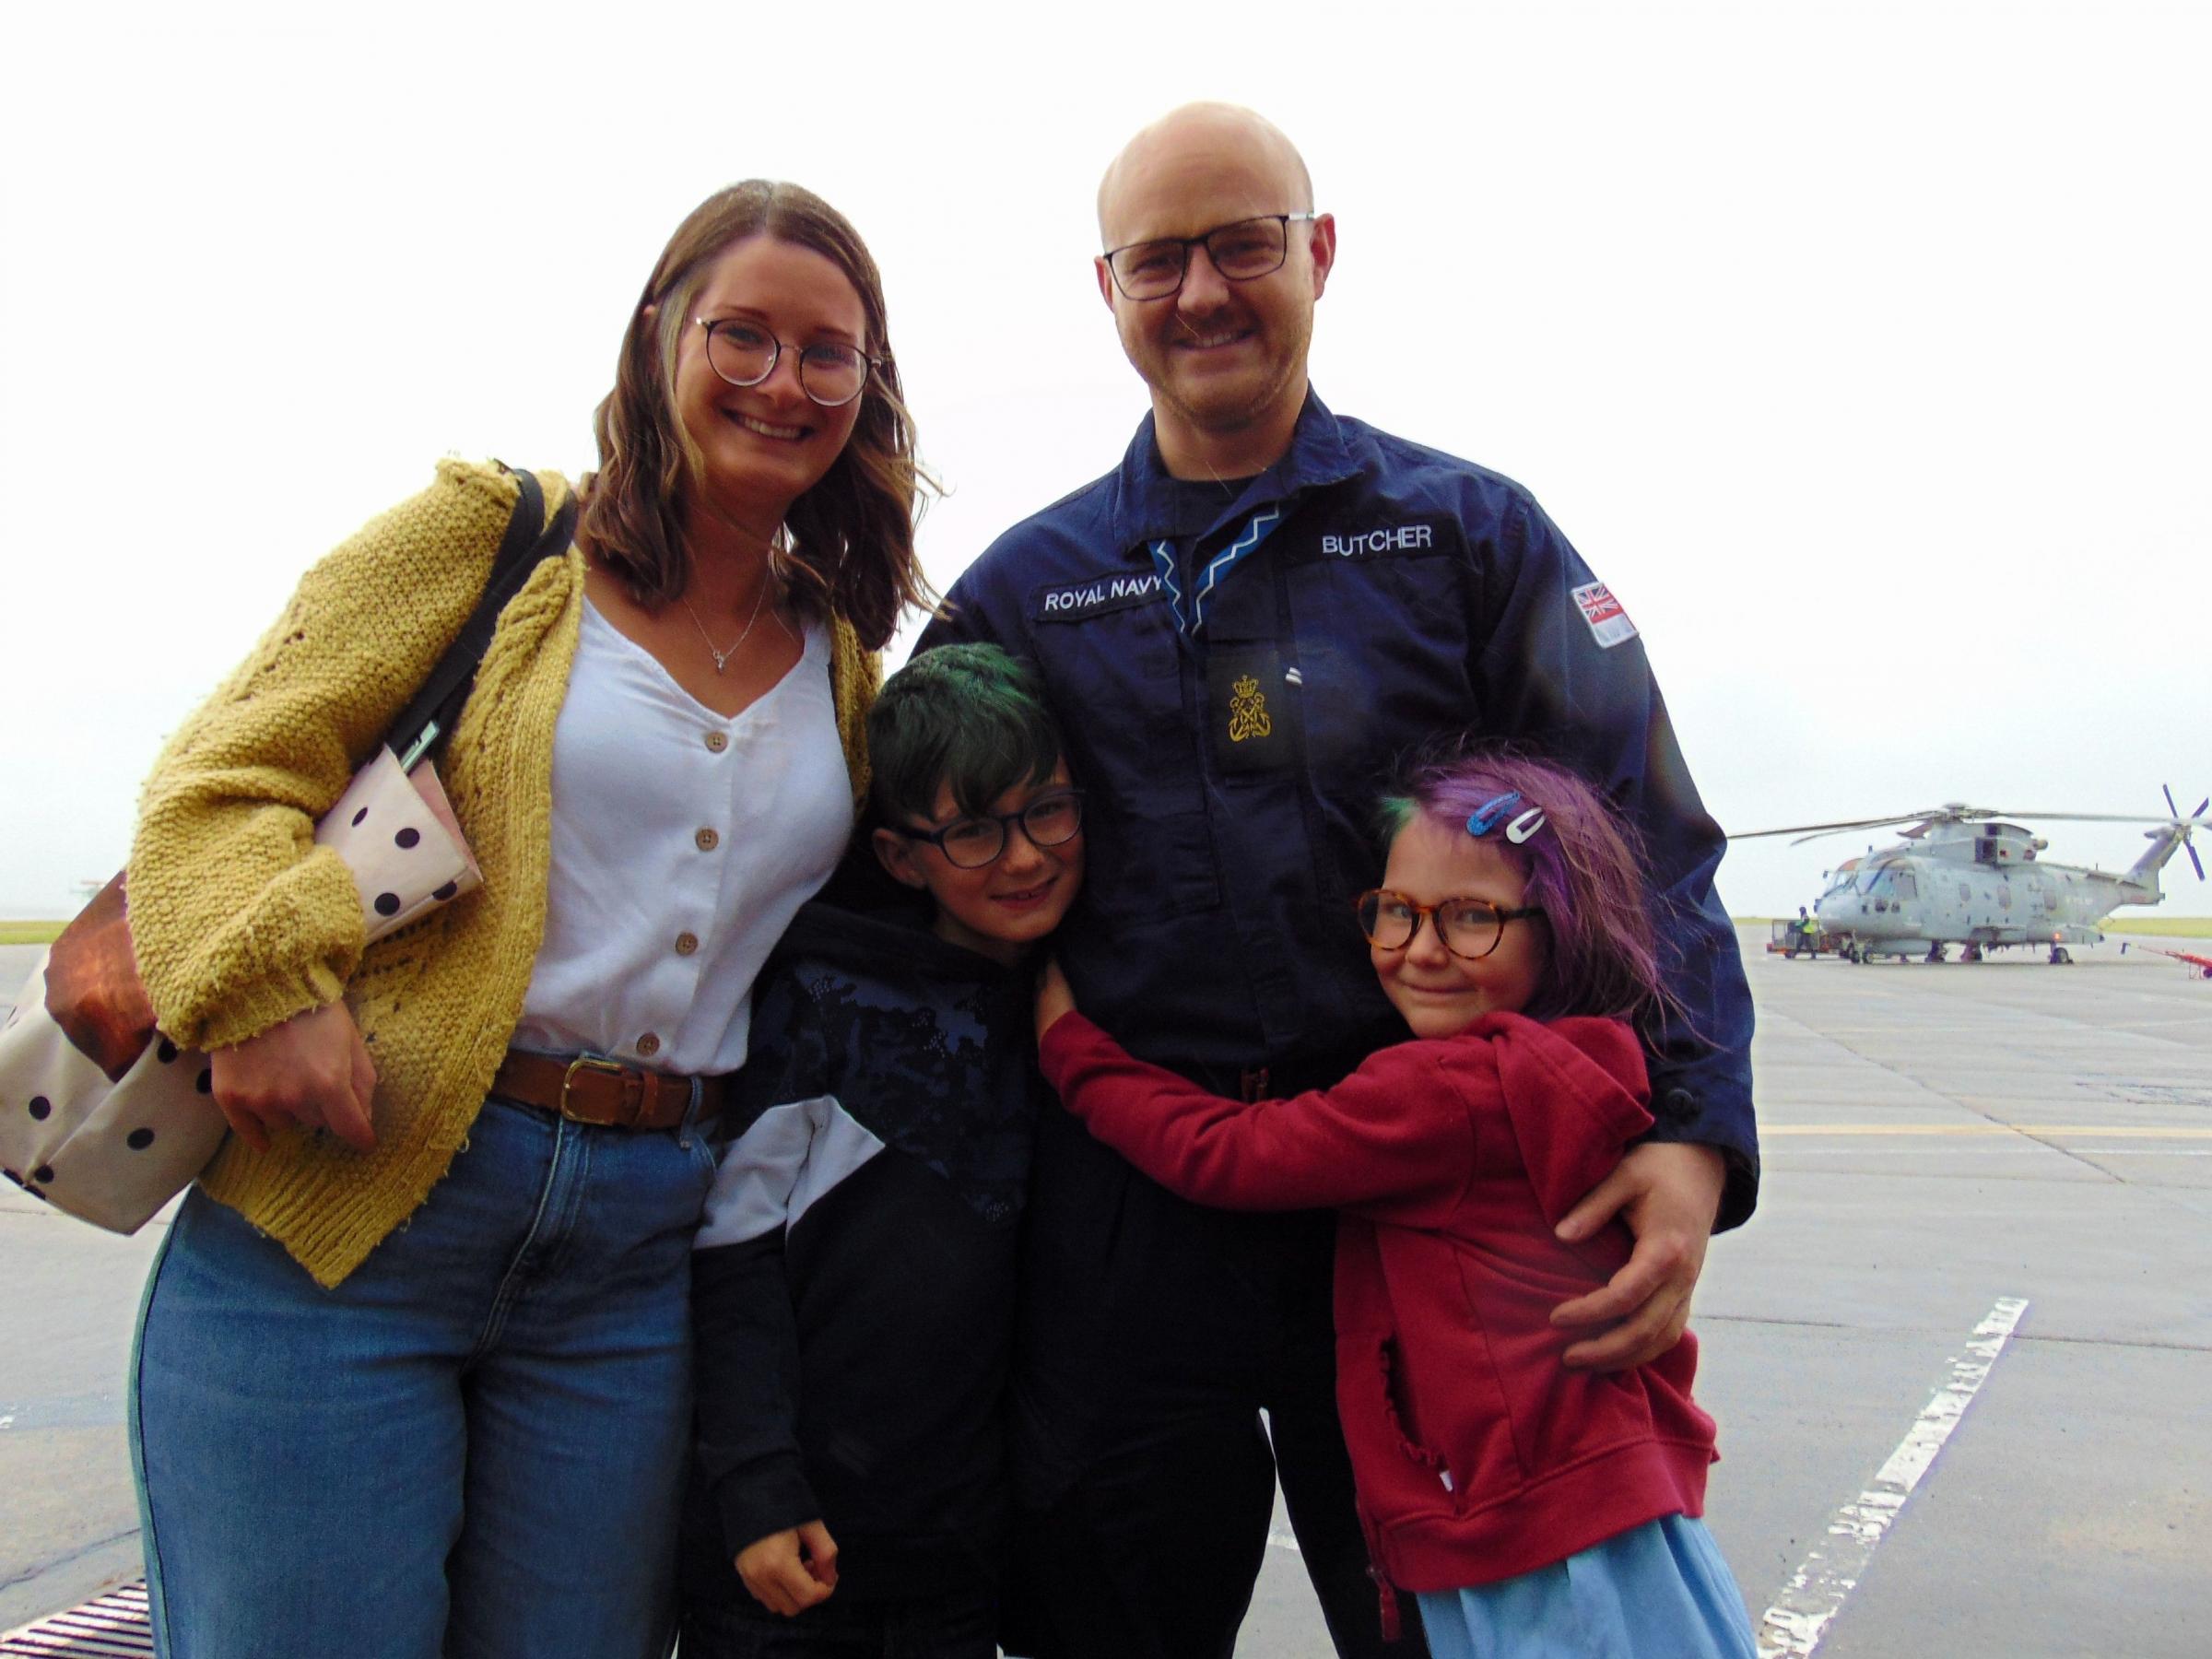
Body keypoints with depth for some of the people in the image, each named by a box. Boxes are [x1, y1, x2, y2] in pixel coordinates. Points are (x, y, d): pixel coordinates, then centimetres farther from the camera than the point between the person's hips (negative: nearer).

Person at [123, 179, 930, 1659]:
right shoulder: (494, 536, 1)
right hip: (348, 1199, -3)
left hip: (642, 1257, 4)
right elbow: (220, 782, -2)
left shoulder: (844, 661, 13)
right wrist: (266, 981, -20)